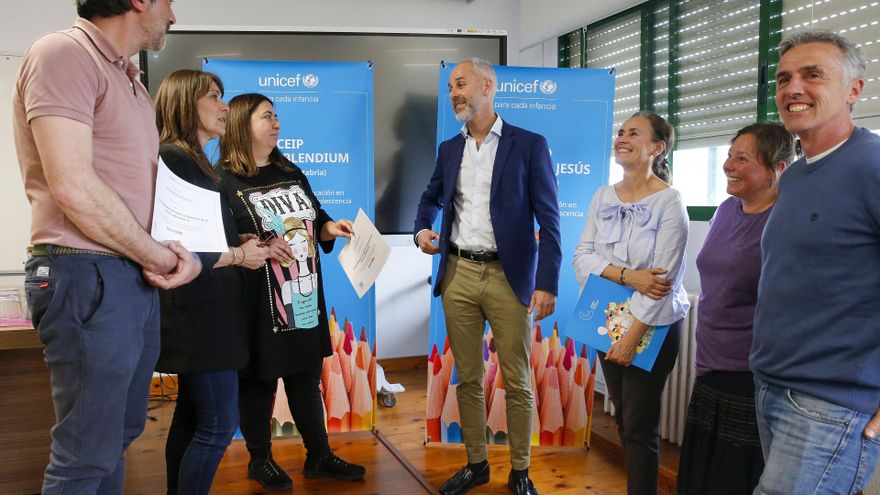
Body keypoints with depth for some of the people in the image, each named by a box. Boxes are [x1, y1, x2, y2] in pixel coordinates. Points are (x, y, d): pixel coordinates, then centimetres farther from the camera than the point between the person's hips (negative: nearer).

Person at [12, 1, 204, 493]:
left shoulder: (133, 84, 19)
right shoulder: (64, 54, -10)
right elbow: (73, 186, -20)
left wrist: (181, 251, 1)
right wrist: (158, 254, -10)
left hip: (138, 279, 10)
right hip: (87, 275, -9)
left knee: (118, 437, 18)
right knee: (87, 455, -2)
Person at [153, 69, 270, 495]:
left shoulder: (193, 161, 16)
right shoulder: (172, 160, -15)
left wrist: (245, 244, 6)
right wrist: (237, 255, -12)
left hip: (205, 309, 10)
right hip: (198, 310, -10)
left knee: (192, 416, 15)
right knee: (219, 423, -7)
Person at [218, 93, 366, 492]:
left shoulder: (291, 173, 12)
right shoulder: (223, 180, -11)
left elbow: (315, 218, 19)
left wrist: (331, 228, -2)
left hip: (304, 299, 7)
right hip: (258, 306, -7)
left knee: (307, 379, 14)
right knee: (258, 383, 8)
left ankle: (319, 457, 26)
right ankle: (260, 460, 26)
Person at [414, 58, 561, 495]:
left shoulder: (529, 145, -4)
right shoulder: (449, 148, 10)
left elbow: (549, 221, -7)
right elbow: (432, 198, 26)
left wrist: (547, 284, -13)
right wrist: (422, 229, 4)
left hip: (508, 277, -4)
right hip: (458, 274, 4)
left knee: (517, 381, 4)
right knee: (468, 377, 12)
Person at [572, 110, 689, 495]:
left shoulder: (669, 202, -14)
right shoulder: (603, 196, 3)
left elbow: (663, 279, -19)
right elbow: (582, 256, -4)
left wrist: (632, 337, -19)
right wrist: (626, 275, -21)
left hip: (653, 326, -6)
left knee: (641, 424, 2)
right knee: (622, 417, 16)